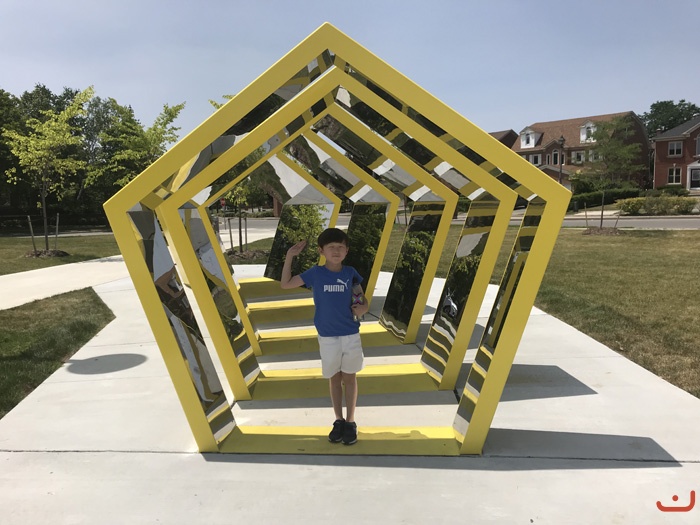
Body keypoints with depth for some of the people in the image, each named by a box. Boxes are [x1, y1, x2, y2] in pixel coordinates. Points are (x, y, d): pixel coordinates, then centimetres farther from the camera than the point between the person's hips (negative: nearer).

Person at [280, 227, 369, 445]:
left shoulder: (350, 273, -2)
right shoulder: (315, 273, -5)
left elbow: (362, 299, 7)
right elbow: (285, 283, 2)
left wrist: (363, 307, -16)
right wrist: (290, 256, -4)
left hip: (351, 335, 0)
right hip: (327, 337, 0)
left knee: (349, 378, 11)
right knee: (334, 379, 12)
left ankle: (350, 422, 22)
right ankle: (338, 421, 26)